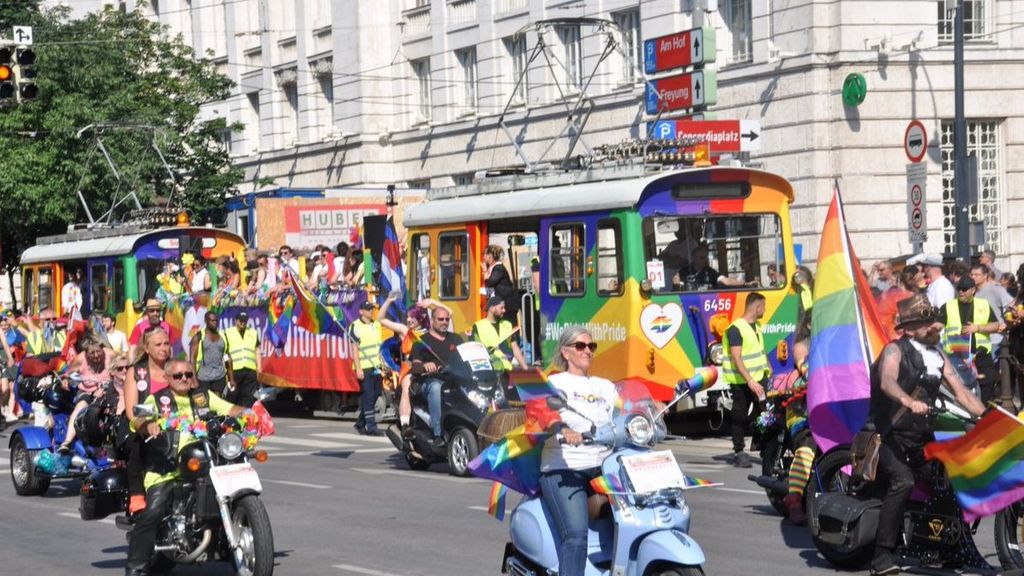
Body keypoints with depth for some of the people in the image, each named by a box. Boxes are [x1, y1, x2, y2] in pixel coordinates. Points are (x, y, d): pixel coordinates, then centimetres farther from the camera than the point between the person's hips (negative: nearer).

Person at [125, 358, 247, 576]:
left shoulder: (204, 397, 20)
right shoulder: (157, 400, 8)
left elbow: (230, 409, 12)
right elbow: (136, 421, -8)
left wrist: (246, 412, -11)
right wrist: (149, 424, -32)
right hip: (166, 469, -4)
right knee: (152, 513, -19)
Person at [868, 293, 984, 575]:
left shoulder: (938, 357, 15)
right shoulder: (895, 350, -6)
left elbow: (962, 393, 14)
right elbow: (887, 382, -26)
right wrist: (908, 401, -46)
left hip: (921, 435, 8)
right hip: (889, 433, -7)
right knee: (903, 482, -28)